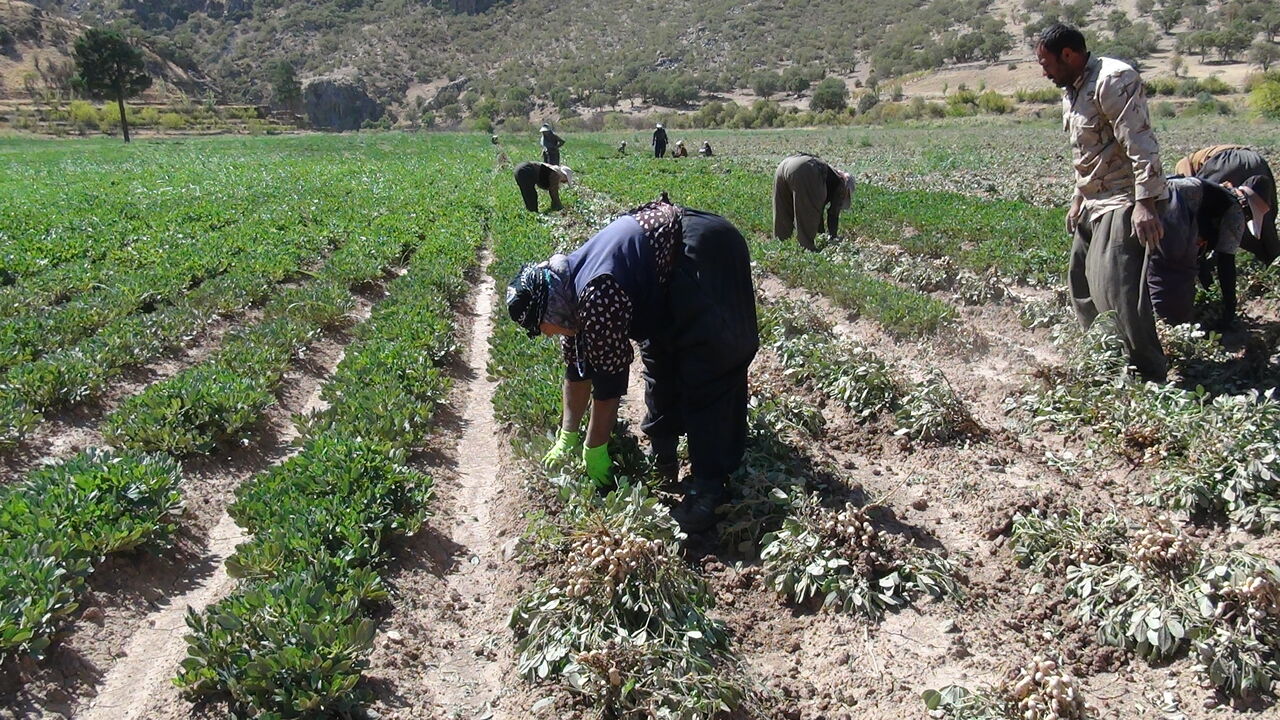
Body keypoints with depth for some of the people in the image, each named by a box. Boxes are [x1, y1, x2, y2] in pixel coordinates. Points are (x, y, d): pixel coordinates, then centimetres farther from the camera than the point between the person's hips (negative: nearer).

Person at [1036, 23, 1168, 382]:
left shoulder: (1113, 80, -16)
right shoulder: (1071, 89, 15)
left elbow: (1140, 145, -23)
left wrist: (1145, 203, -28)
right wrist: (1078, 197, 23)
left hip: (1123, 201, -11)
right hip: (1094, 203, 11)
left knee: (1115, 288, -16)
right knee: (1081, 281, 15)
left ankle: (1152, 374, -6)